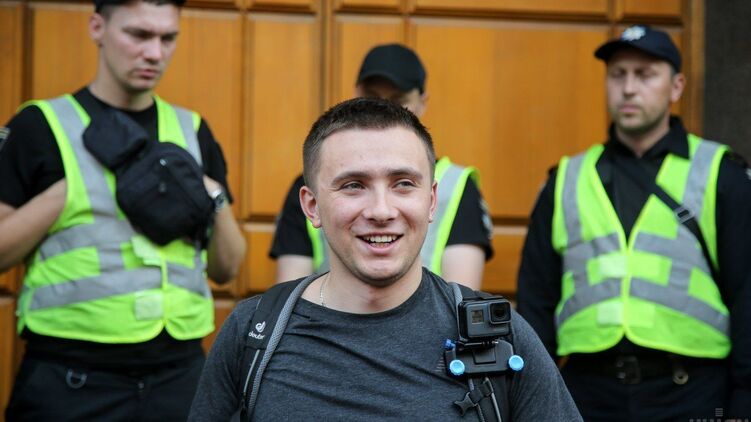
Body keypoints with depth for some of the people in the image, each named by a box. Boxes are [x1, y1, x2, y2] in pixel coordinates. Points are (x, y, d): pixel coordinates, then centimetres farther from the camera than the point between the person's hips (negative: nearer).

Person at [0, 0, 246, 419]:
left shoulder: (193, 132, 11)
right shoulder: (39, 126, -1)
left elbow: (226, 268, 13)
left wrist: (216, 201, -4)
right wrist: (70, 190, -14)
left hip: (179, 372, 4)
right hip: (70, 377, -3)